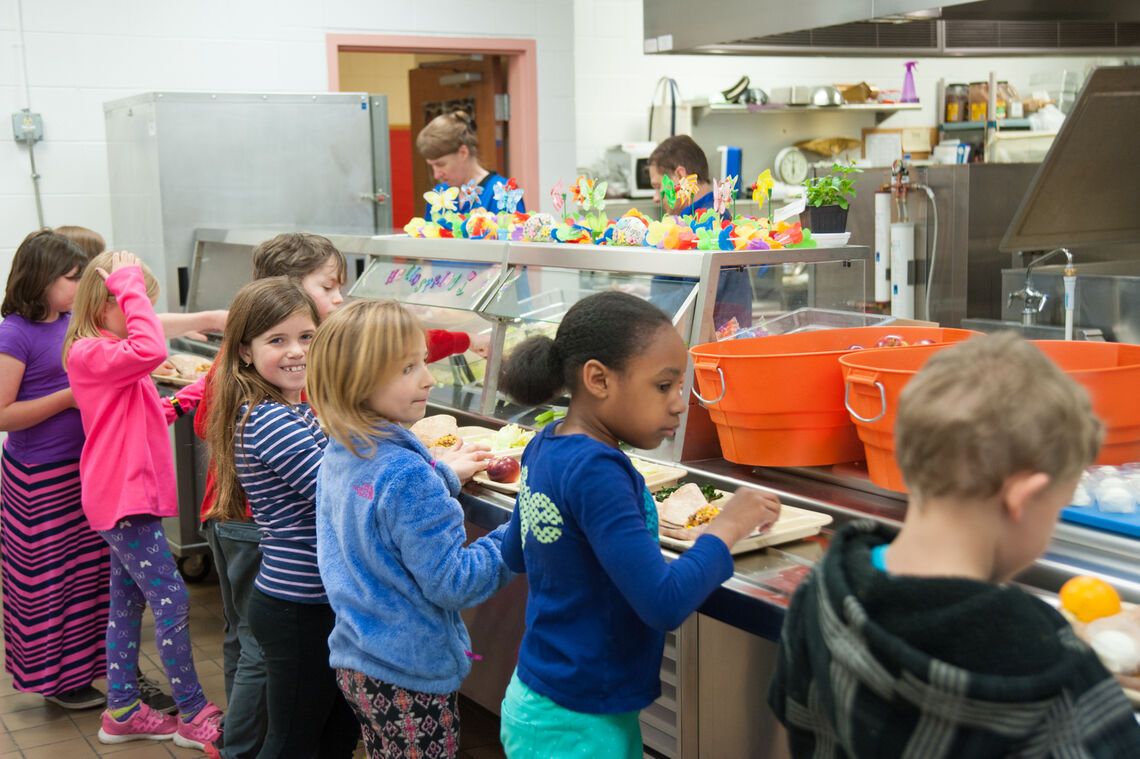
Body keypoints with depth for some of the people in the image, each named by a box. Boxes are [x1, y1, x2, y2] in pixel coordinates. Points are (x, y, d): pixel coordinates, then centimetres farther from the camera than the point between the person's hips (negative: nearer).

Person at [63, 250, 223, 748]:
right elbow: (152, 350, -37)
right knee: (172, 601, -6)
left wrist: (187, 399, 7)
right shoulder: (90, 353, -17)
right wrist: (130, 286, -29)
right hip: (123, 499, -11)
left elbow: (148, 415, 21)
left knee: (127, 601, 15)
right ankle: (193, 715, 3)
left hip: (130, 496, 11)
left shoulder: (111, 353, 15)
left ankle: (122, 711, 24)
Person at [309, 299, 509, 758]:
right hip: (411, 676, -9)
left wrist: (445, 475, 15)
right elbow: (452, 583, -22)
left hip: (355, 660, 9)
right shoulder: (407, 476, -25)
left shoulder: (339, 455, 1)